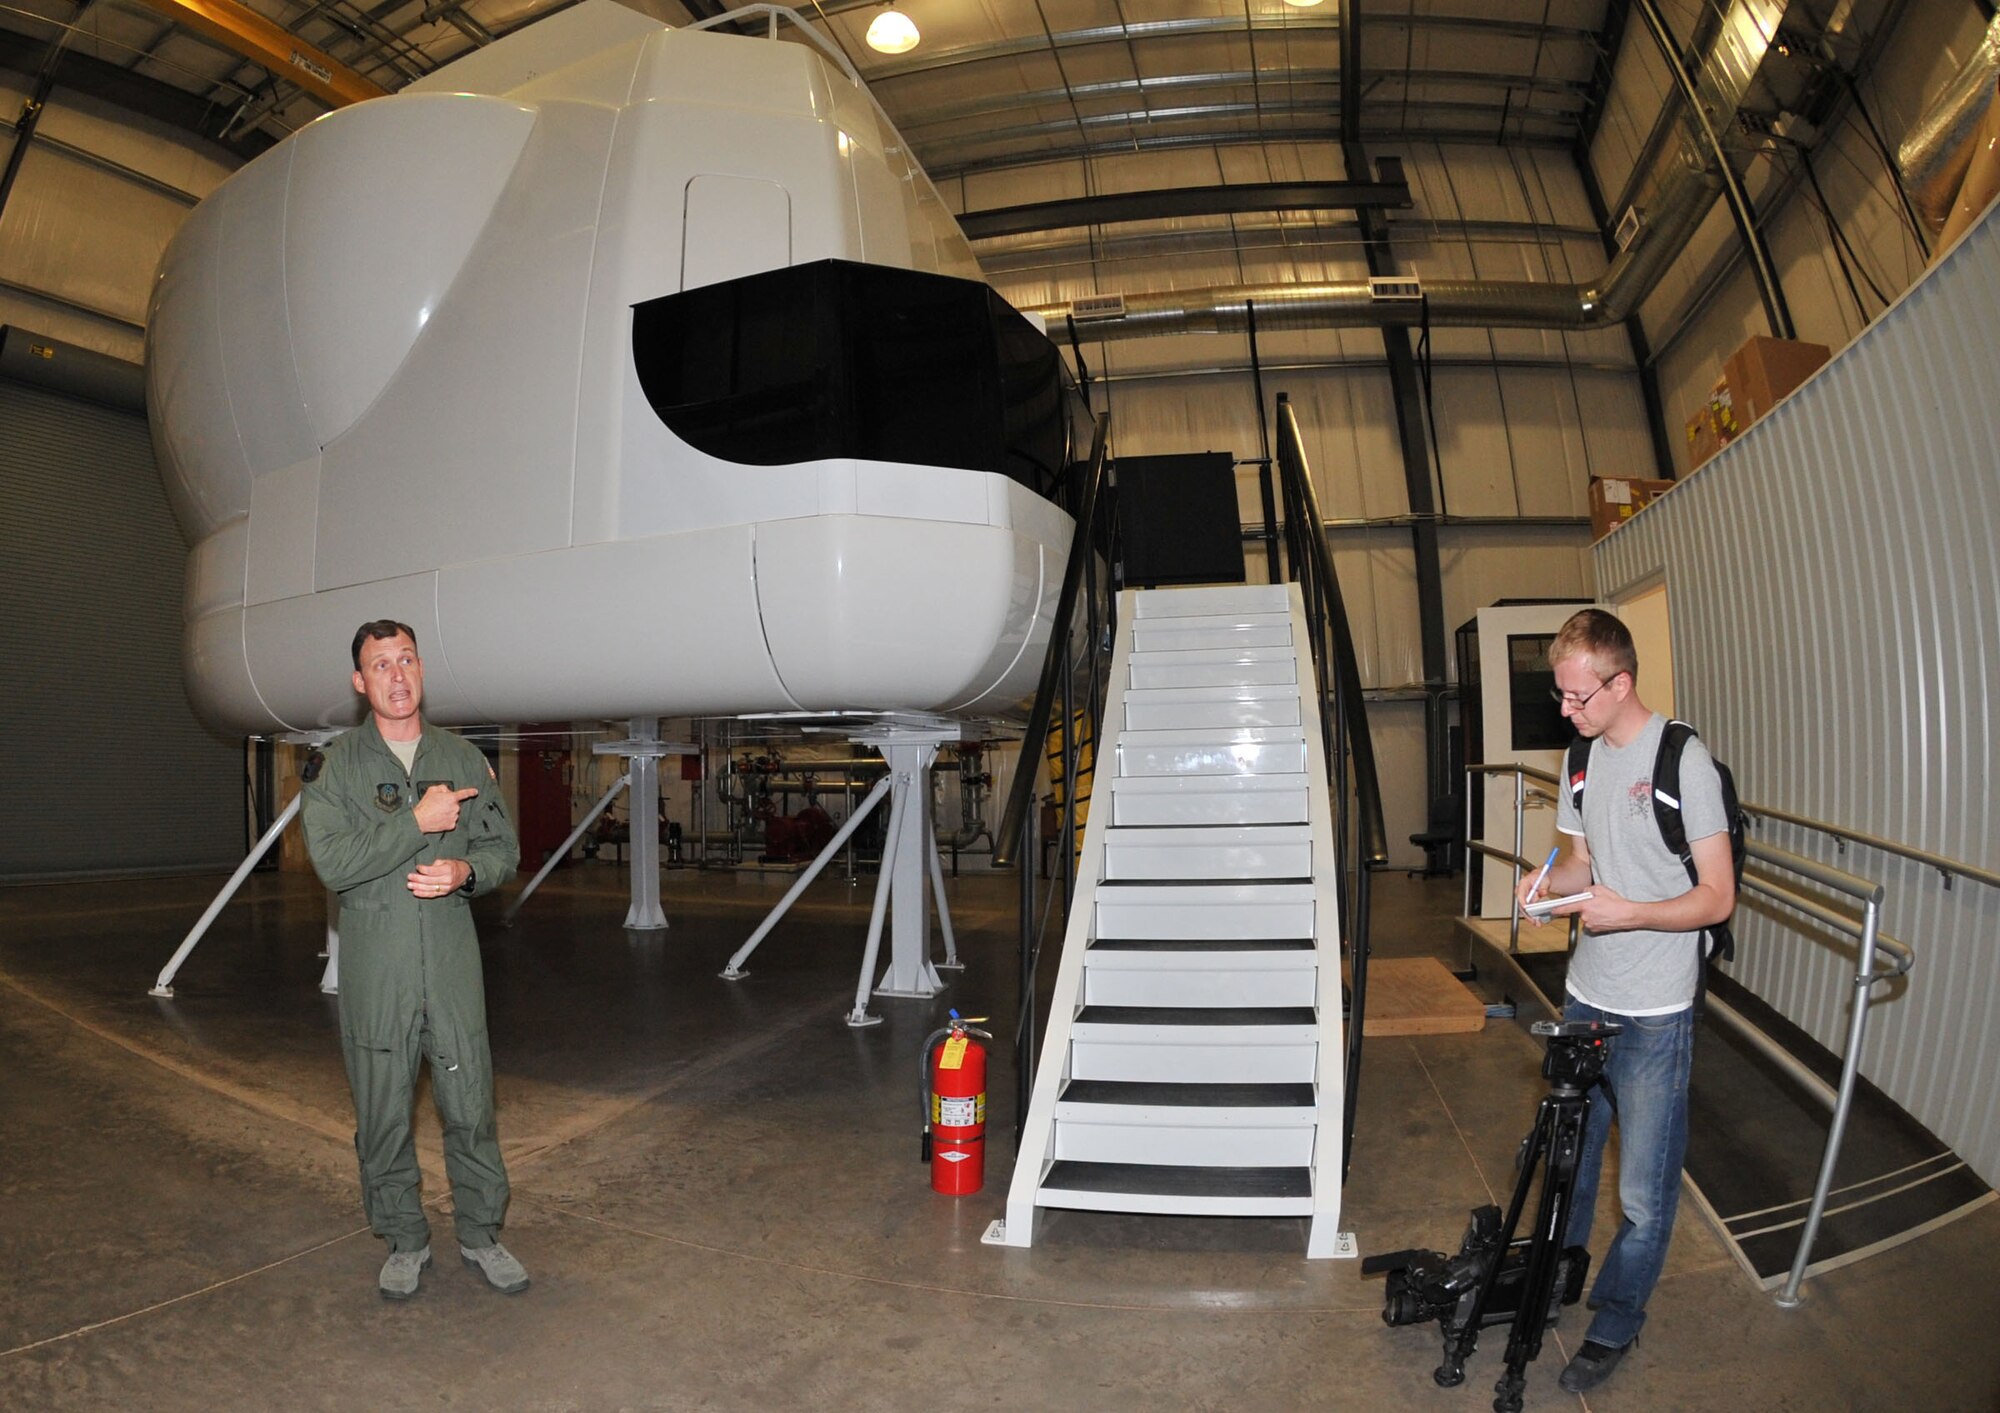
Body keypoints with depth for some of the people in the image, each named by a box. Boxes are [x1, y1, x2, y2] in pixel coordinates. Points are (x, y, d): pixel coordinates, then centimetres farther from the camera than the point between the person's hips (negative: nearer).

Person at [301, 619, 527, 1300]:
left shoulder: (462, 759, 7)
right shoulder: (339, 765, 0)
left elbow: (504, 848, 9)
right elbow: (331, 861, -13)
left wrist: (465, 872, -11)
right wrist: (416, 822, -18)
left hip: (452, 962, 1)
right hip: (373, 969, -1)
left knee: (470, 1104, 6)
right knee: (382, 1112, 9)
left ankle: (481, 1234, 22)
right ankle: (404, 1241, 27)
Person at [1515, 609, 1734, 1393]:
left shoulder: (1684, 760, -15)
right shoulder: (1585, 755, 6)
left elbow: (1718, 896, -14)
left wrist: (1629, 912, -26)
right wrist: (1553, 880, -4)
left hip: (1654, 1014, -6)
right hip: (1586, 996, 6)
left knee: (1644, 1192, 6)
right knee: (1569, 1150, 20)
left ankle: (1615, 1323, 25)